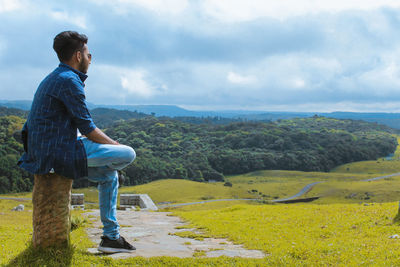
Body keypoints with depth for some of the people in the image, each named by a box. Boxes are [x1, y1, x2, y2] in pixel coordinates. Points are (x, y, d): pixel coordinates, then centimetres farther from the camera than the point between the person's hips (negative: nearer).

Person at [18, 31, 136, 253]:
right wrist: (116, 146, 0)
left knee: (110, 174, 22)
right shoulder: (69, 81, -13)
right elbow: (87, 127, -14)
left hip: (44, 151, 11)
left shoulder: (54, 78, 20)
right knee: (128, 154, -10)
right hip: (58, 152, -11)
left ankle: (111, 236, 23)